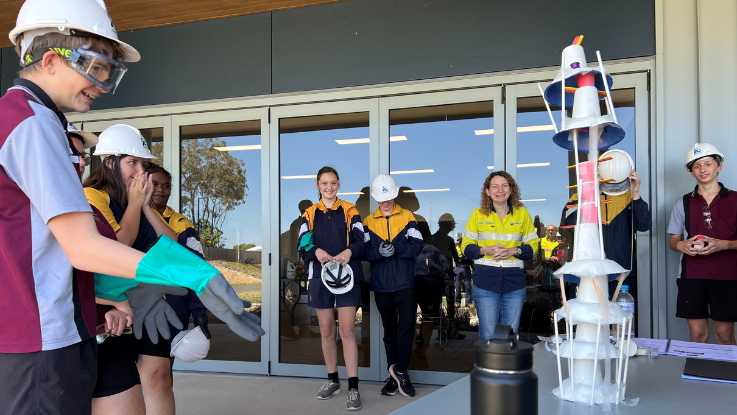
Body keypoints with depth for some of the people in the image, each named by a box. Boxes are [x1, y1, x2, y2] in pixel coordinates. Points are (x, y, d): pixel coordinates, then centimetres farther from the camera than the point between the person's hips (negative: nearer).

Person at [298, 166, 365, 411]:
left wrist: (350, 251, -26)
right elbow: (303, 247, 2)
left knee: (347, 331, -7)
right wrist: (316, 251, -21)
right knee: (326, 331, 11)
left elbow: (360, 242, -3)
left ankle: (353, 388, -4)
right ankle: (332, 381, 26)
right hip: (320, 277, 3)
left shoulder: (350, 211, 4)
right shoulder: (309, 214, 9)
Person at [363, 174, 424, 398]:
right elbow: (365, 252, -2)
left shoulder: (407, 217, 4)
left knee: (407, 323, -15)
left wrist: (396, 248, -22)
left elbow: (417, 246, -7)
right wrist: (379, 251, -22)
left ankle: (399, 370, -2)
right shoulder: (369, 222, 8)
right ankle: (395, 375, 19)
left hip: (404, 281, -2)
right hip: (381, 283, 2)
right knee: (389, 329, 11)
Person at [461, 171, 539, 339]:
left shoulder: (522, 213, 7)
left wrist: (514, 251, -11)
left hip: (514, 282, 1)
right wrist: (486, 250, -13)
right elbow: (466, 247, 6)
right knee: (487, 336, 3)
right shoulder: (478, 214, 4)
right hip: (485, 282, -1)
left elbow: (533, 245, 8)